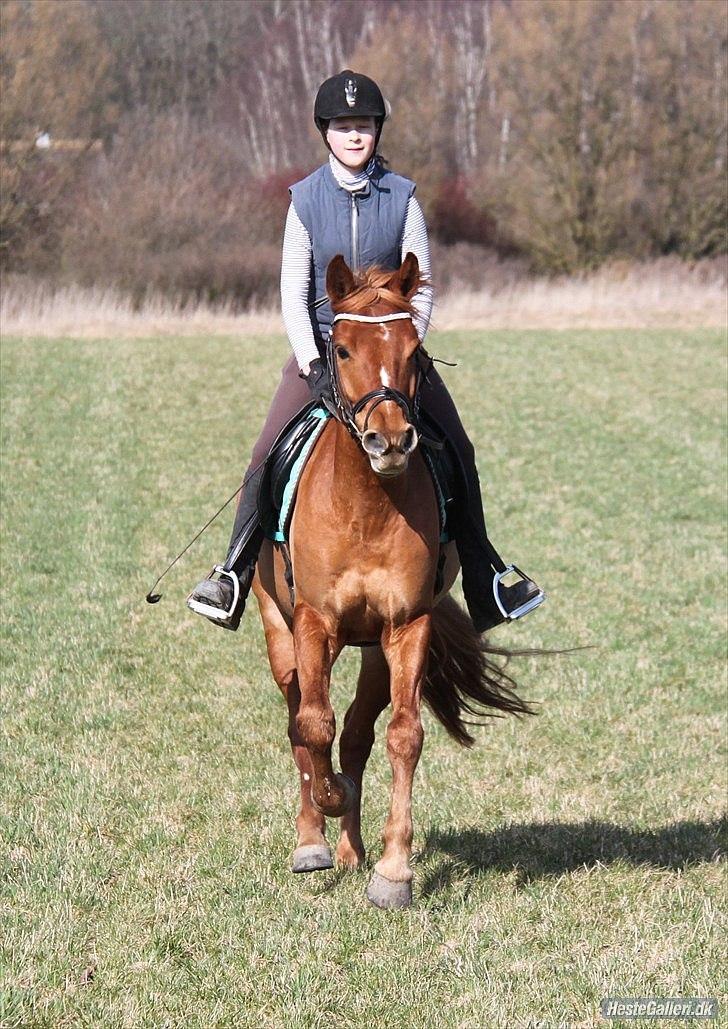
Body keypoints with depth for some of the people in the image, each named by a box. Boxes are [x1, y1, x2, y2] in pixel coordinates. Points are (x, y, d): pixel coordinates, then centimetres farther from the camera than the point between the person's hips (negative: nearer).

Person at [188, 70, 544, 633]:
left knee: (456, 455, 0)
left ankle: (486, 585, 10)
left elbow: (420, 289, -2)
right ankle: (233, 577, -8)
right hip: (321, 347, 0)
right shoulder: (306, 199, -3)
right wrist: (310, 360, -17)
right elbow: (293, 289, -4)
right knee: (268, 459, -13)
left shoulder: (401, 197, -3)